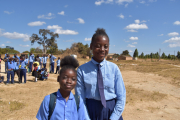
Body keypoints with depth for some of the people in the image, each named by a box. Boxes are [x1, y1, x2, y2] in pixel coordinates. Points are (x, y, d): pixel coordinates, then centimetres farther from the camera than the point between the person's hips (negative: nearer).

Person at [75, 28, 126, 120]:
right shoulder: (82, 70, -10)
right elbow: (80, 99, -7)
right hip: (90, 112, -1)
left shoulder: (114, 68, -7)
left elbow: (121, 97, -3)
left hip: (112, 112, 1)